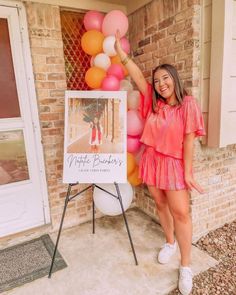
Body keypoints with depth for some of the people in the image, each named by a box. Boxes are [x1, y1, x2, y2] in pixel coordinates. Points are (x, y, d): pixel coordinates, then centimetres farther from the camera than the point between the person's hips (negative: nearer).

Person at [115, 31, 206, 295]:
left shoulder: (187, 104, -11)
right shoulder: (154, 102, 3)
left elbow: (188, 140, -13)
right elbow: (137, 76, 1)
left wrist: (187, 173, -13)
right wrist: (119, 50, -4)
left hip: (174, 164, -4)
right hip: (152, 161, 5)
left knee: (181, 213, -1)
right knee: (161, 206, 16)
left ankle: (185, 267, 16)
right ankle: (170, 243, 40)